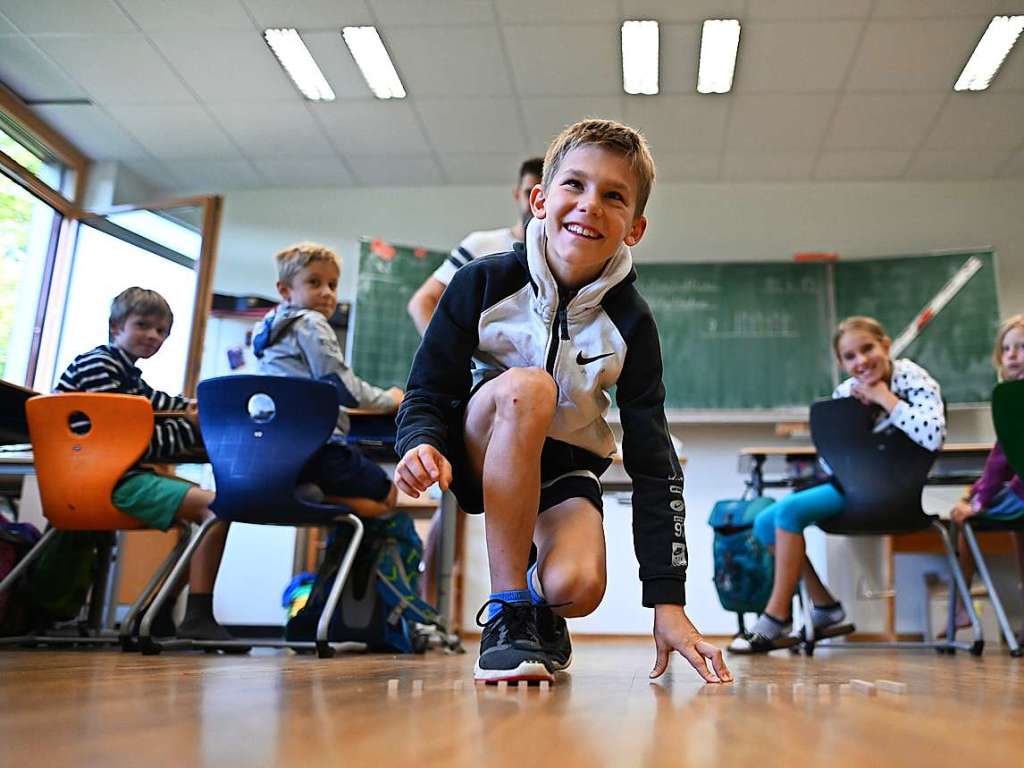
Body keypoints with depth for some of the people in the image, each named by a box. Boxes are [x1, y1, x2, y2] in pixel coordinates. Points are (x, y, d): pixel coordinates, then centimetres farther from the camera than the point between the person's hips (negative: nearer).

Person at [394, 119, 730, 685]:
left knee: (577, 587, -30)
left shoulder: (630, 324, -10)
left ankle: (542, 614, 13)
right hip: (480, 453, -1)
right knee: (527, 385, -35)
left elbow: (652, 462, -11)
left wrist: (668, 601, -15)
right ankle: (507, 612, -25)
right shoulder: (484, 283, -14)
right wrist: (422, 444, -37)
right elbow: (426, 392, -10)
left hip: (563, 467, 1)